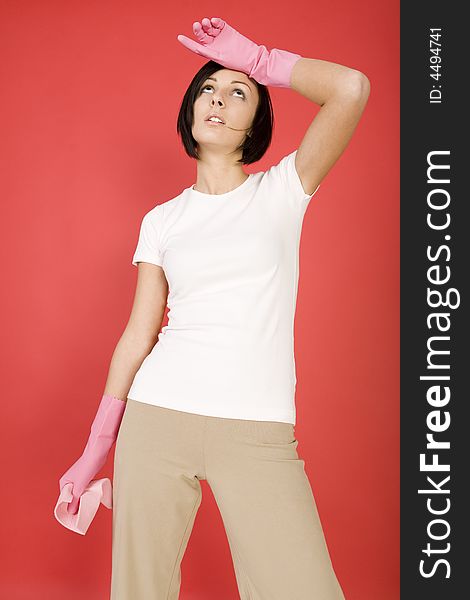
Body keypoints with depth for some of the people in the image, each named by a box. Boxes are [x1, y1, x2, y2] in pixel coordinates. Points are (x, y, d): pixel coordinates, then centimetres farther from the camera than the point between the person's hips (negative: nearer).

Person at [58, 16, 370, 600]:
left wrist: (256, 59, 3)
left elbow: (351, 89, -9)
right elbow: (138, 334, 10)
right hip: (157, 418, 2)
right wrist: (96, 448, 10)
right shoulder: (162, 220, 11)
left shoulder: (282, 190, 5)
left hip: (257, 433, -2)